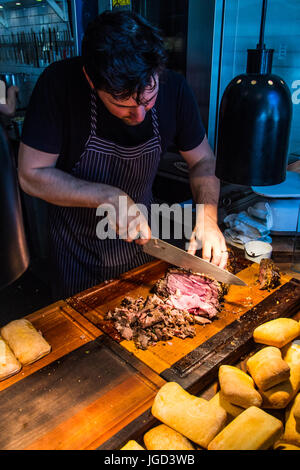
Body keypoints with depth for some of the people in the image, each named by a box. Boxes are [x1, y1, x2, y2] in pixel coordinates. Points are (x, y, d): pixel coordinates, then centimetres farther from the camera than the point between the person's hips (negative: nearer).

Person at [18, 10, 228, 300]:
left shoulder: (173, 89, -18)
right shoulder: (59, 84, -26)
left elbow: (203, 161, -5)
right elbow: (31, 175, -22)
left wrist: (208, 216, -22)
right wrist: (110, 197, -31)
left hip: (140, 239, 3)